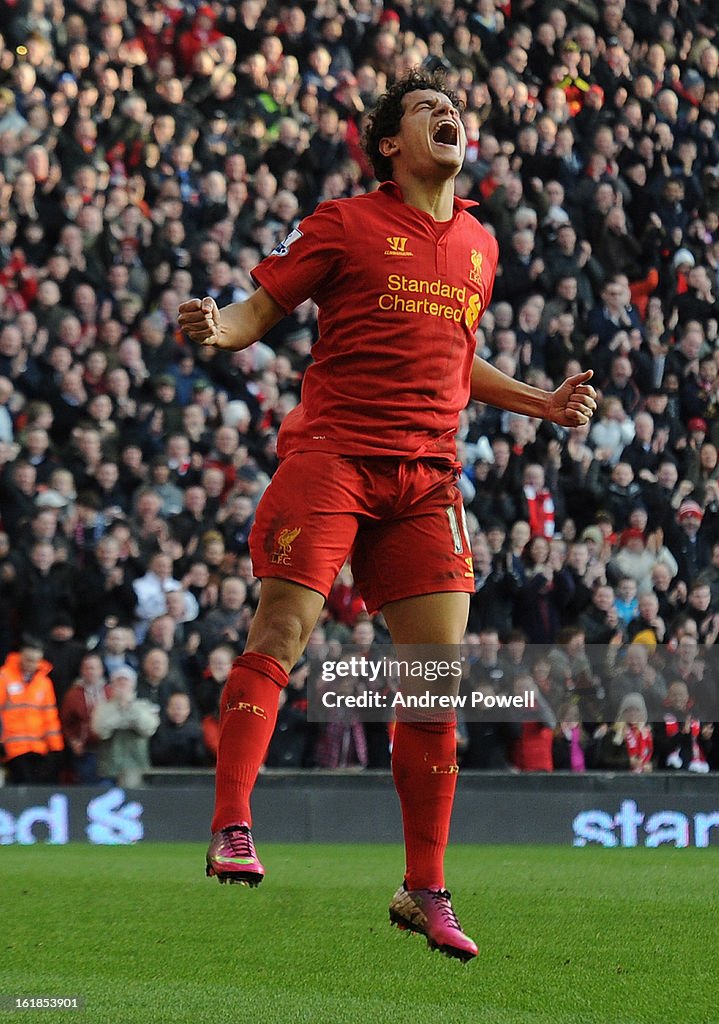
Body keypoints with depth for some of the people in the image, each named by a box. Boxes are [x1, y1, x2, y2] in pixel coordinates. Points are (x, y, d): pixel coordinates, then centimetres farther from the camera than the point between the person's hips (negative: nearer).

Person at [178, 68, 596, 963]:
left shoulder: (477, 245, 19)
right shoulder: (343, 223, 3)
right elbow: (259, 311, 3)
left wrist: (542, 403, 21)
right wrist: (216, 327, -19)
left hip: (426, 475, 4)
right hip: (332, 453, -4)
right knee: (281, 630, -18)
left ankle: (424, 892, 8)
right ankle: (231, 830, -17)